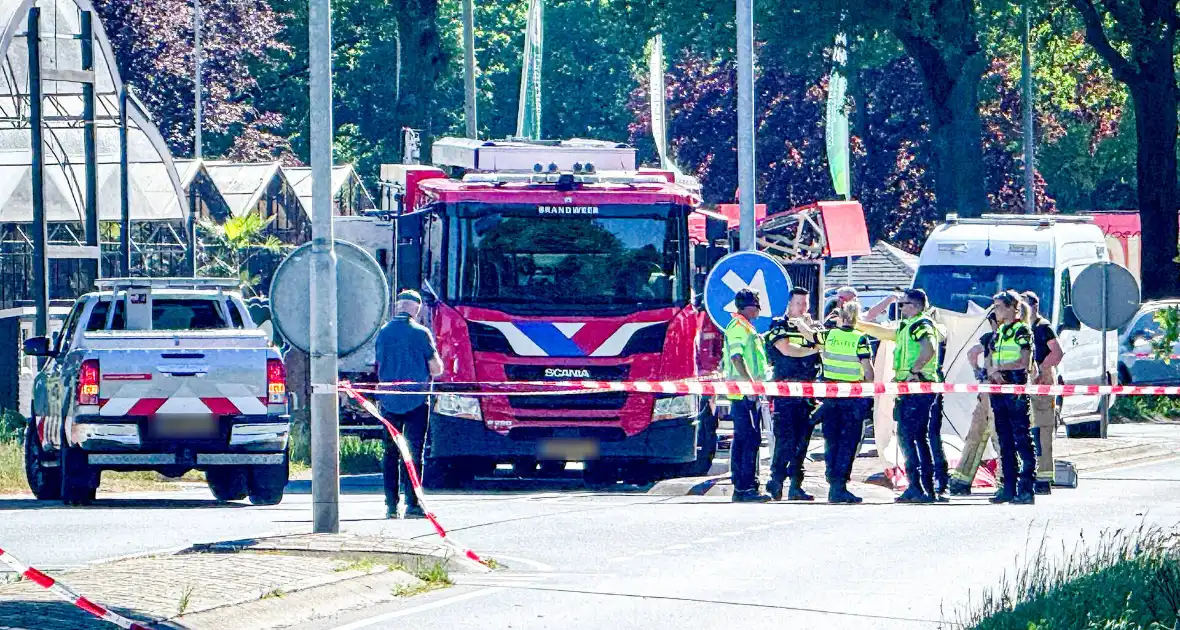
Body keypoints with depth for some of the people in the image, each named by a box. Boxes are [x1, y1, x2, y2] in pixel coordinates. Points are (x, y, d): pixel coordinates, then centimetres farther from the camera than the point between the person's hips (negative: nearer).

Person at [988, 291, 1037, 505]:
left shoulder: (1021, 331, -3)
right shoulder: (997, 334, 19)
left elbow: (1024, 362, -12)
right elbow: (990, 363, 19)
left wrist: (999, 367, -7)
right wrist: (993, 372, -3)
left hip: (1016, 390, -8)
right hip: (998, 389, 8)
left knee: (1022, 438, -9)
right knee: (1005, 440, 8)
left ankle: (1026, 489, -11)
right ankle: (1009, 487, 10)